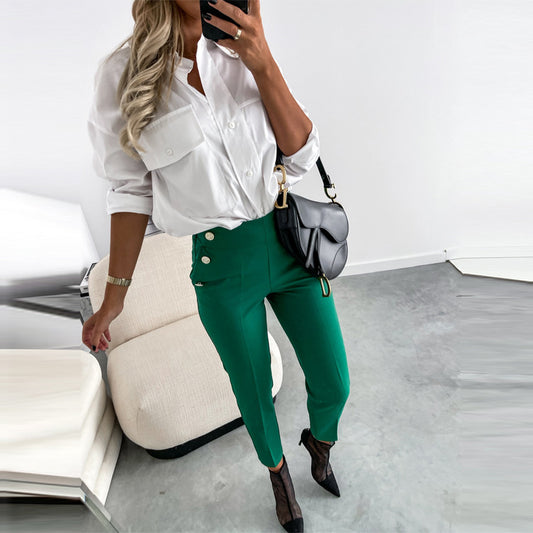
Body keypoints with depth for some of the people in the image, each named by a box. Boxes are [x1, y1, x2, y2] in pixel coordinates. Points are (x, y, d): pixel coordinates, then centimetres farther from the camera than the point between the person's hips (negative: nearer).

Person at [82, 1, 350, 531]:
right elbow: (131, 191, -1)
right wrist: (114, 296, 1)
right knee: (255, 396, 15)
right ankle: (278, 472, 51)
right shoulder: (123, 75, -5)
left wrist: (263, 63, -18)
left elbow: (301, 155, -5)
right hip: (221, 263, -2)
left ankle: (319, 444, 50)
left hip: (291, 240, 3)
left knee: (333, 385, 11)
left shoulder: (242, 54, 1)